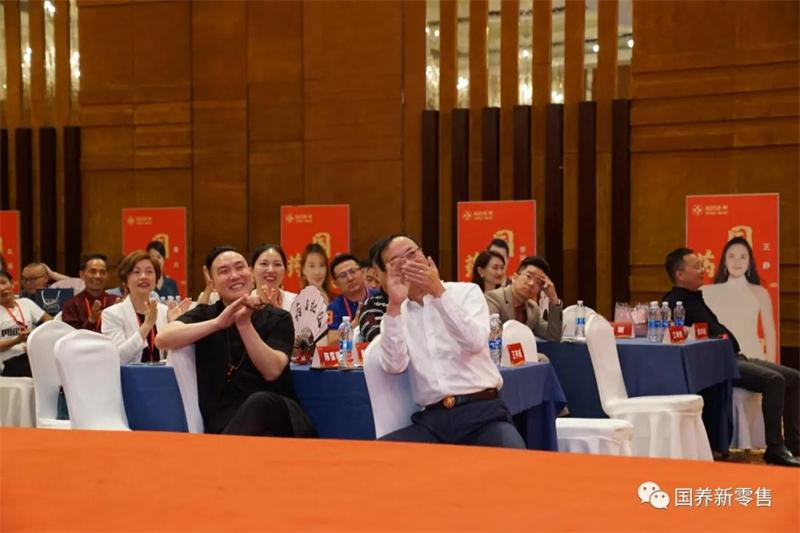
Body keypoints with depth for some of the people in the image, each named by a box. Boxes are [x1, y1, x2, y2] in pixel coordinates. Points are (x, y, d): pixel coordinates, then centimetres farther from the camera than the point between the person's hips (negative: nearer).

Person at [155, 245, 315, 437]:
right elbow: (162, 340, -9)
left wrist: (244, 323, -18)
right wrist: (217, 323, -20)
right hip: (225, 420, -2)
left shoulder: (277, 318, 10)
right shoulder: (204, 315, 13)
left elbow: (272, 370, -8)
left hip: (275, 412, 2)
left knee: (260, 401, -37)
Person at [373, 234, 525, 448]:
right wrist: (394, 305, -10)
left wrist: (438, 291, -14)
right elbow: (394, 366, -5)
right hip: (433, 419, 2)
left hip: (482, 410, -2)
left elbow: (475, 343, -10)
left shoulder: (466, 291, 9)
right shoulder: (397, 314, 14)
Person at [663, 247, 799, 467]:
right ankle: (775, 449, -23)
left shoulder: (695, 298, 23)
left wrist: (737, 351, 10)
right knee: (774, 380, -27)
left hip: (731, 357, 10)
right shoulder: (675, 302, -8)